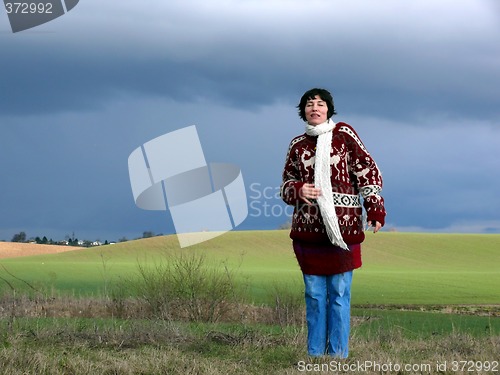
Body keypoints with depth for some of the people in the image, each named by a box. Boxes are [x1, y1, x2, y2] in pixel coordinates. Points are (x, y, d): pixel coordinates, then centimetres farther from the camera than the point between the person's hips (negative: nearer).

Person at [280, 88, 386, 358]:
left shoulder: (344, 134, 3)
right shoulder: (297, 145, 11)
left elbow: (367, 171, 0)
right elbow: (287, 184, 15)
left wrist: (375, 208, -8)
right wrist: (298, 189, -8)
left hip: (342, 227, -3)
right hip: (308, 229, 3)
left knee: (340, 293, 0)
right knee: (314, 295, 6)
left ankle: (338, 354, 6)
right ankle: (314, 354, 12)